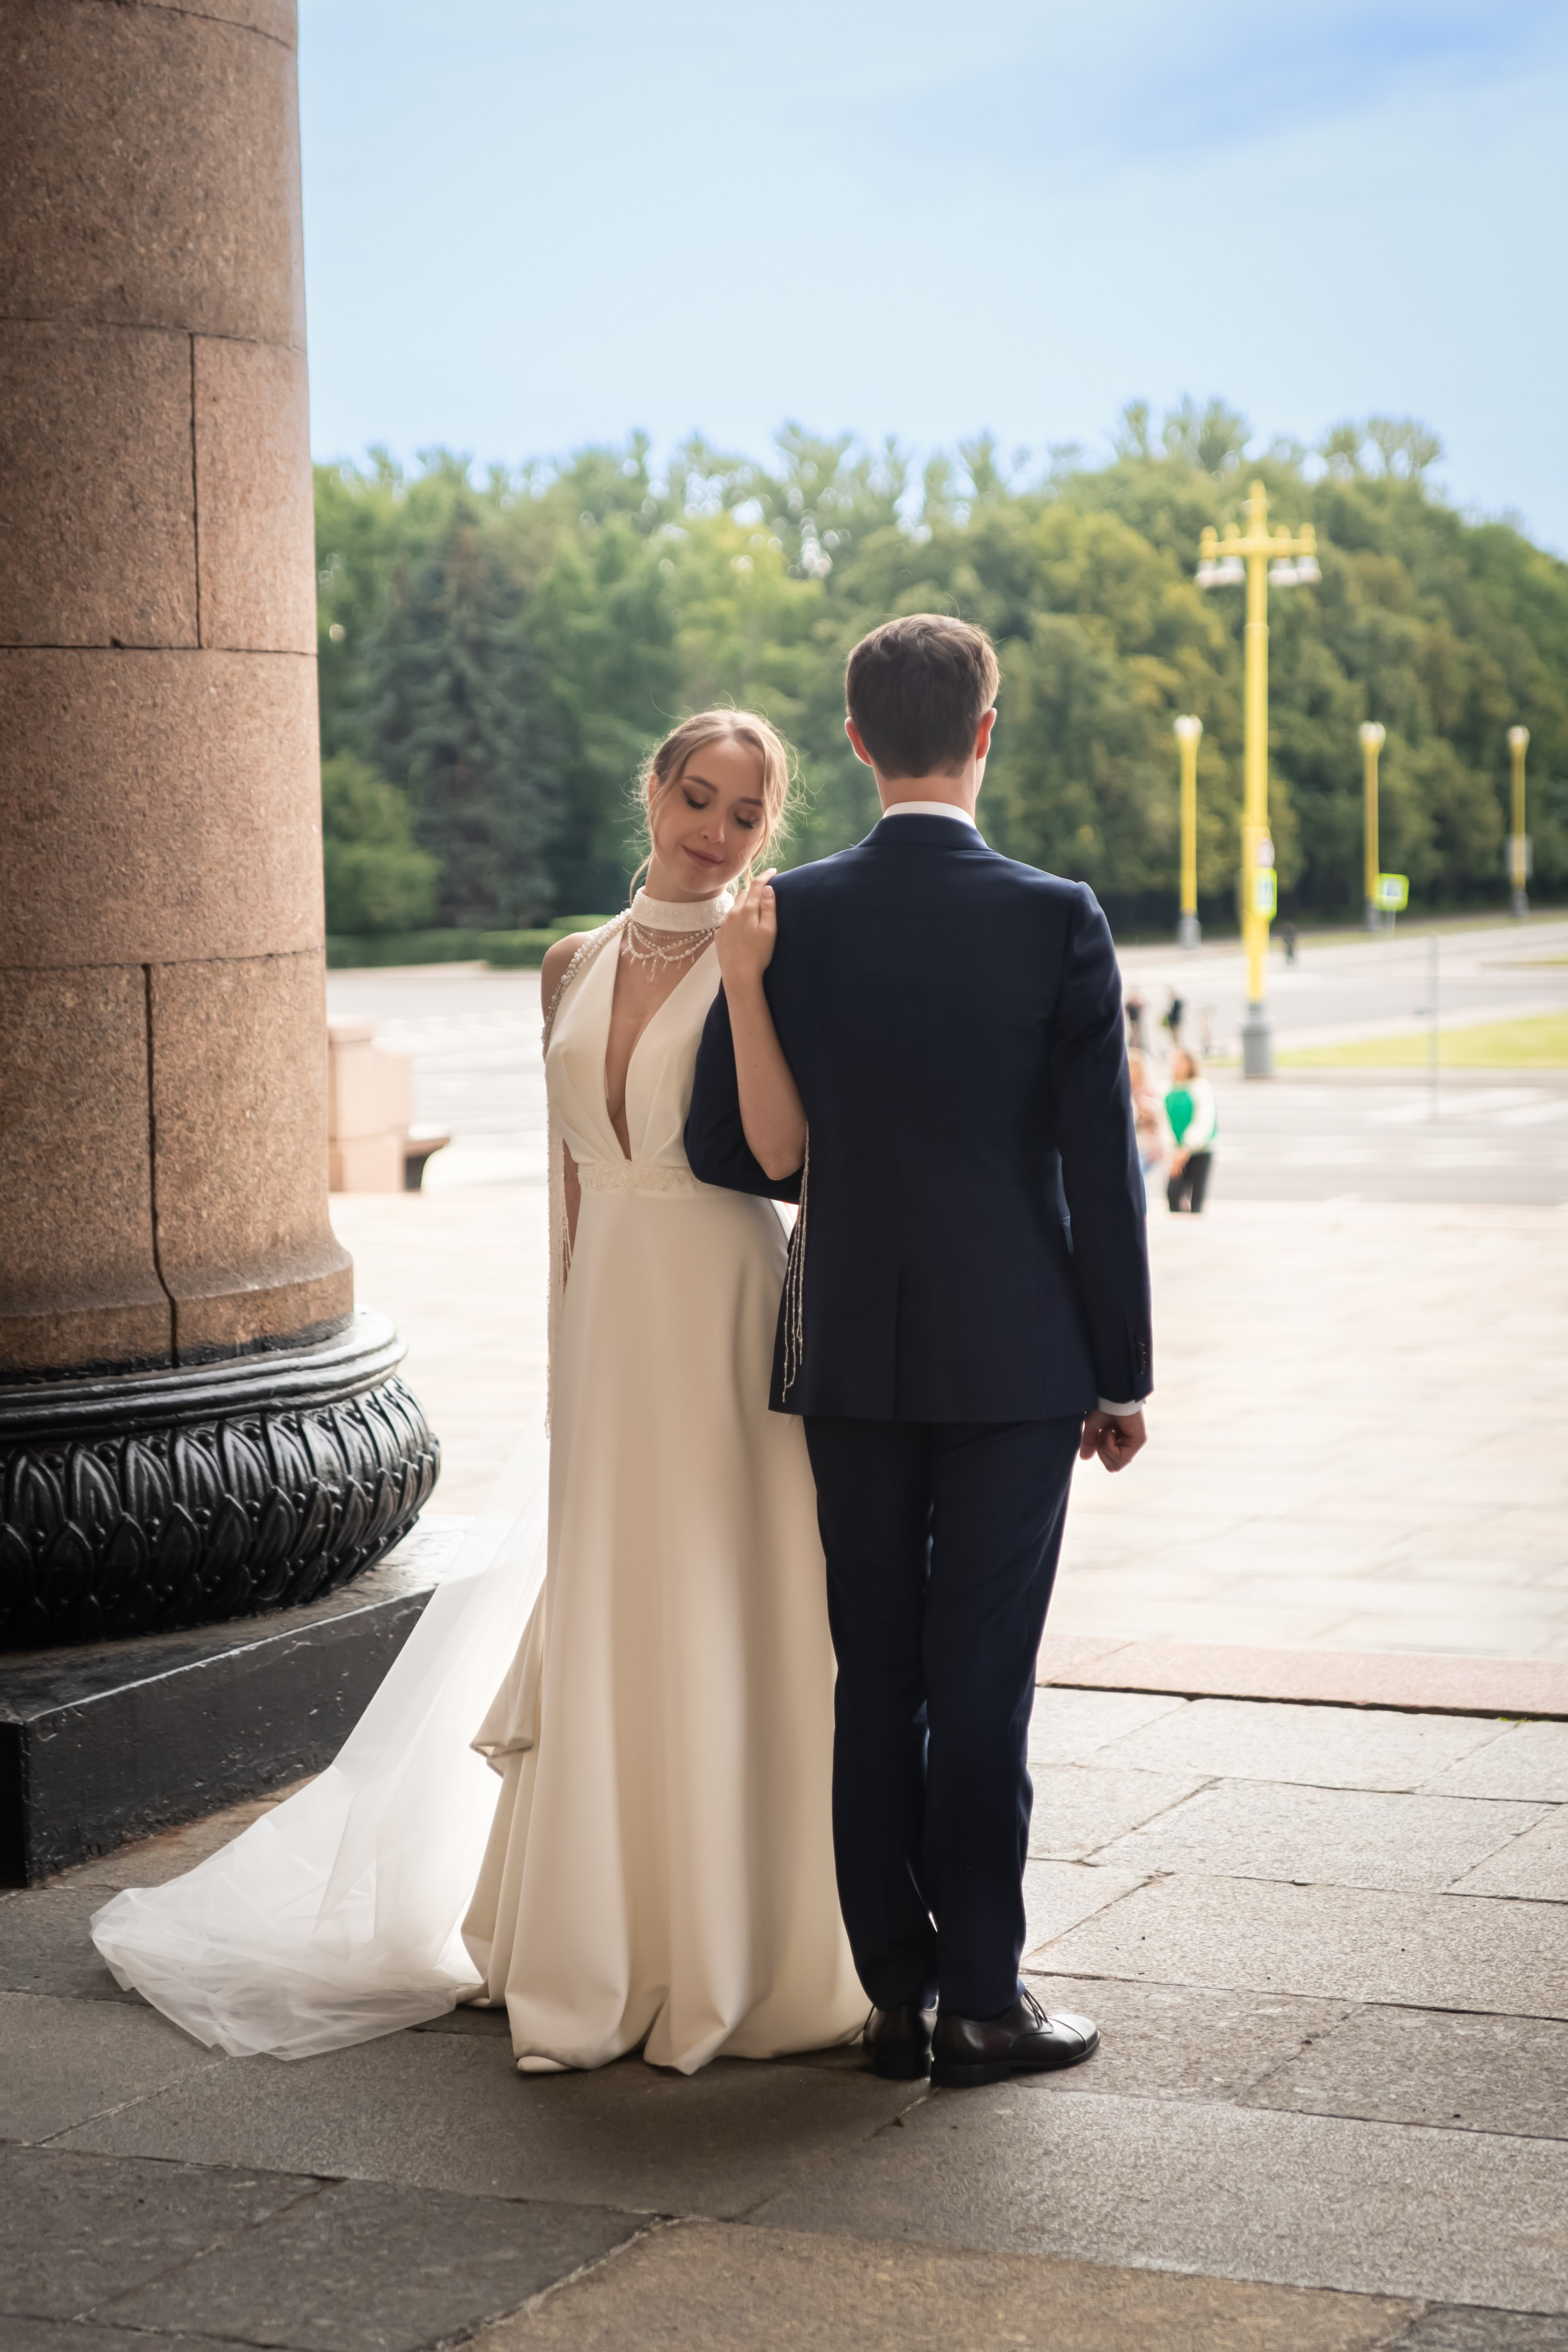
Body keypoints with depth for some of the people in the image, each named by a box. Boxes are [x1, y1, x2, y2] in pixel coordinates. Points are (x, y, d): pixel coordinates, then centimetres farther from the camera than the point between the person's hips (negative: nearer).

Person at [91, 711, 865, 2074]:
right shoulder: (577, 968, 12)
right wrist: (569, 1344, 14)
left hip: (728, 1320, -5)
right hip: (605, 1314, 5)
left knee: (730, 1629, -2)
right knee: (600, 1627, 10)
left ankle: (738, 1959, 10)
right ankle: (596, 1954, 22)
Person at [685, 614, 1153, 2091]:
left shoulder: (789, 920, -3)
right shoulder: (1056, 920, -8)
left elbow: (733, 1154, 0)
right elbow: (1102, 1164, -6)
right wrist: (1123, 1374, 1)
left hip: (850, 1357, 2)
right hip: (1013, 1355, -2)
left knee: (874, 1678, 9)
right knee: (982, 1681, 3)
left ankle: (895, 1993, 16)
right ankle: (979, 2002, 8)